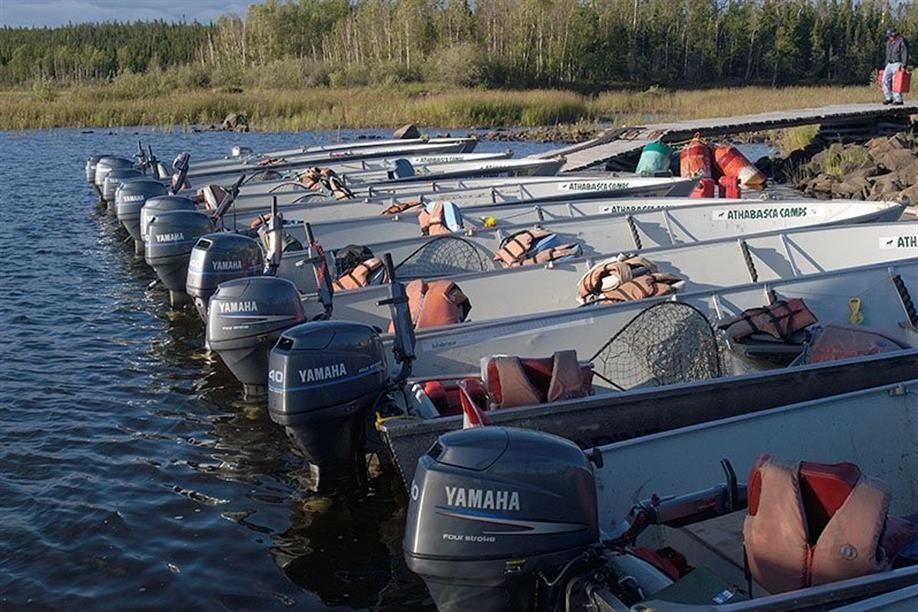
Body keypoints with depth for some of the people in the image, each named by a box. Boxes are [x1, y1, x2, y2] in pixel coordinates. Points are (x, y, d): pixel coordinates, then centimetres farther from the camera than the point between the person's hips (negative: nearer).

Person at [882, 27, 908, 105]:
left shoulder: (901, 41, -9)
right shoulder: (889, 42, 15)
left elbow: (905, 54, -13)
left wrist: (904, 66, -20)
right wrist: (886, 66, 22)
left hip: (898, 64, -7)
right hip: (889, 64, 7)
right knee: (885, 80, -4)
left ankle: (898, 99, -11)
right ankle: (889, 98, 3)